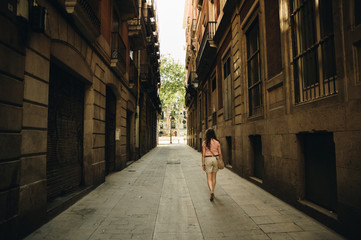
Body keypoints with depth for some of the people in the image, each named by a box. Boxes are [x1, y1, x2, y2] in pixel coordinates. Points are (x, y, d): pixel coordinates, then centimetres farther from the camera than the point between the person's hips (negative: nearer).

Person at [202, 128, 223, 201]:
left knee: (209, 178, 2)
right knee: (214, 177, 17)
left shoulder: (204, 142, -6)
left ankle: (212, 192, -18)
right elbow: (220, 153, 1)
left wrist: (203, 164, -1)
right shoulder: (217, 142, -1)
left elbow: (203, 154, -7)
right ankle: (212, 192, 27)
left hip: (208, 159, -2)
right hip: (216, 159, 2)